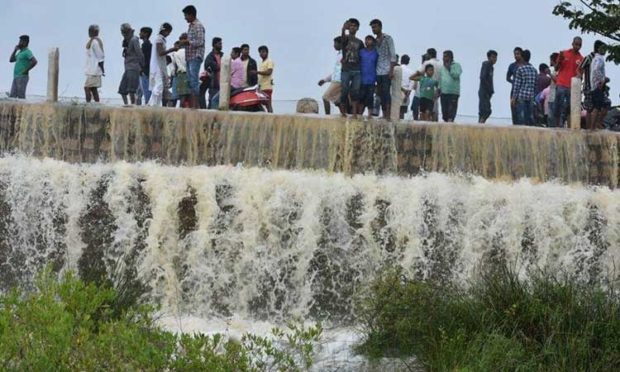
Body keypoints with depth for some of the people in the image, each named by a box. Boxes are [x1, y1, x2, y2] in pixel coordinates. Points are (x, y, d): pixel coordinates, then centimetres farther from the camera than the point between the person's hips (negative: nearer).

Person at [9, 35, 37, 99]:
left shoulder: (27, 52, -9)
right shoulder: (20, 53, 20)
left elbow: (35, 61, -24)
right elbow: (11, 60, 23)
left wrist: (26, 70, -18)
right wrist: (15, 50, 13)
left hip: (22, 77, -9)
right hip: (16, 78, 9)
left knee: (21, 98, -9)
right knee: (11, 97, 4)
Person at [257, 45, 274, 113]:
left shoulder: (269, 61, -3)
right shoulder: (261, 62, 23)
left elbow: (269, 72, -17)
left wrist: (257, 72, -21)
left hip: (267, 87, -9)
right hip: (261, 87, 9)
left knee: (268, 104, -12)